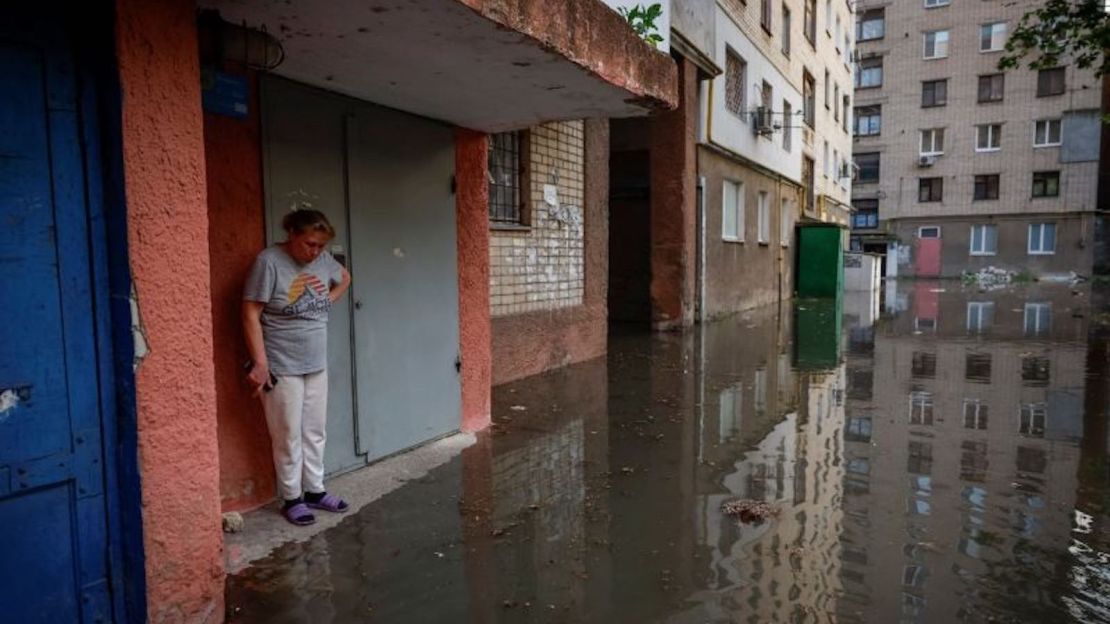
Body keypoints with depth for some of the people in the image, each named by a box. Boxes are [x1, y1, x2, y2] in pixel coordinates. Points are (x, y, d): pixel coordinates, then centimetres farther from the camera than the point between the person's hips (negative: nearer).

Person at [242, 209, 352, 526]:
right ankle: (292, 498, 19)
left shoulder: (323, 260, 2)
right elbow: (251, 315, -17)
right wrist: (260, 363, -20)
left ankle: (315, 490, 28)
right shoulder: (269, 261, -16)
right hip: (281, 367, -6)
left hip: (316, 364, 6)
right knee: (289, 437, 4)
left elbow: (344, 278, 25)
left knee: (315, 432, 14)